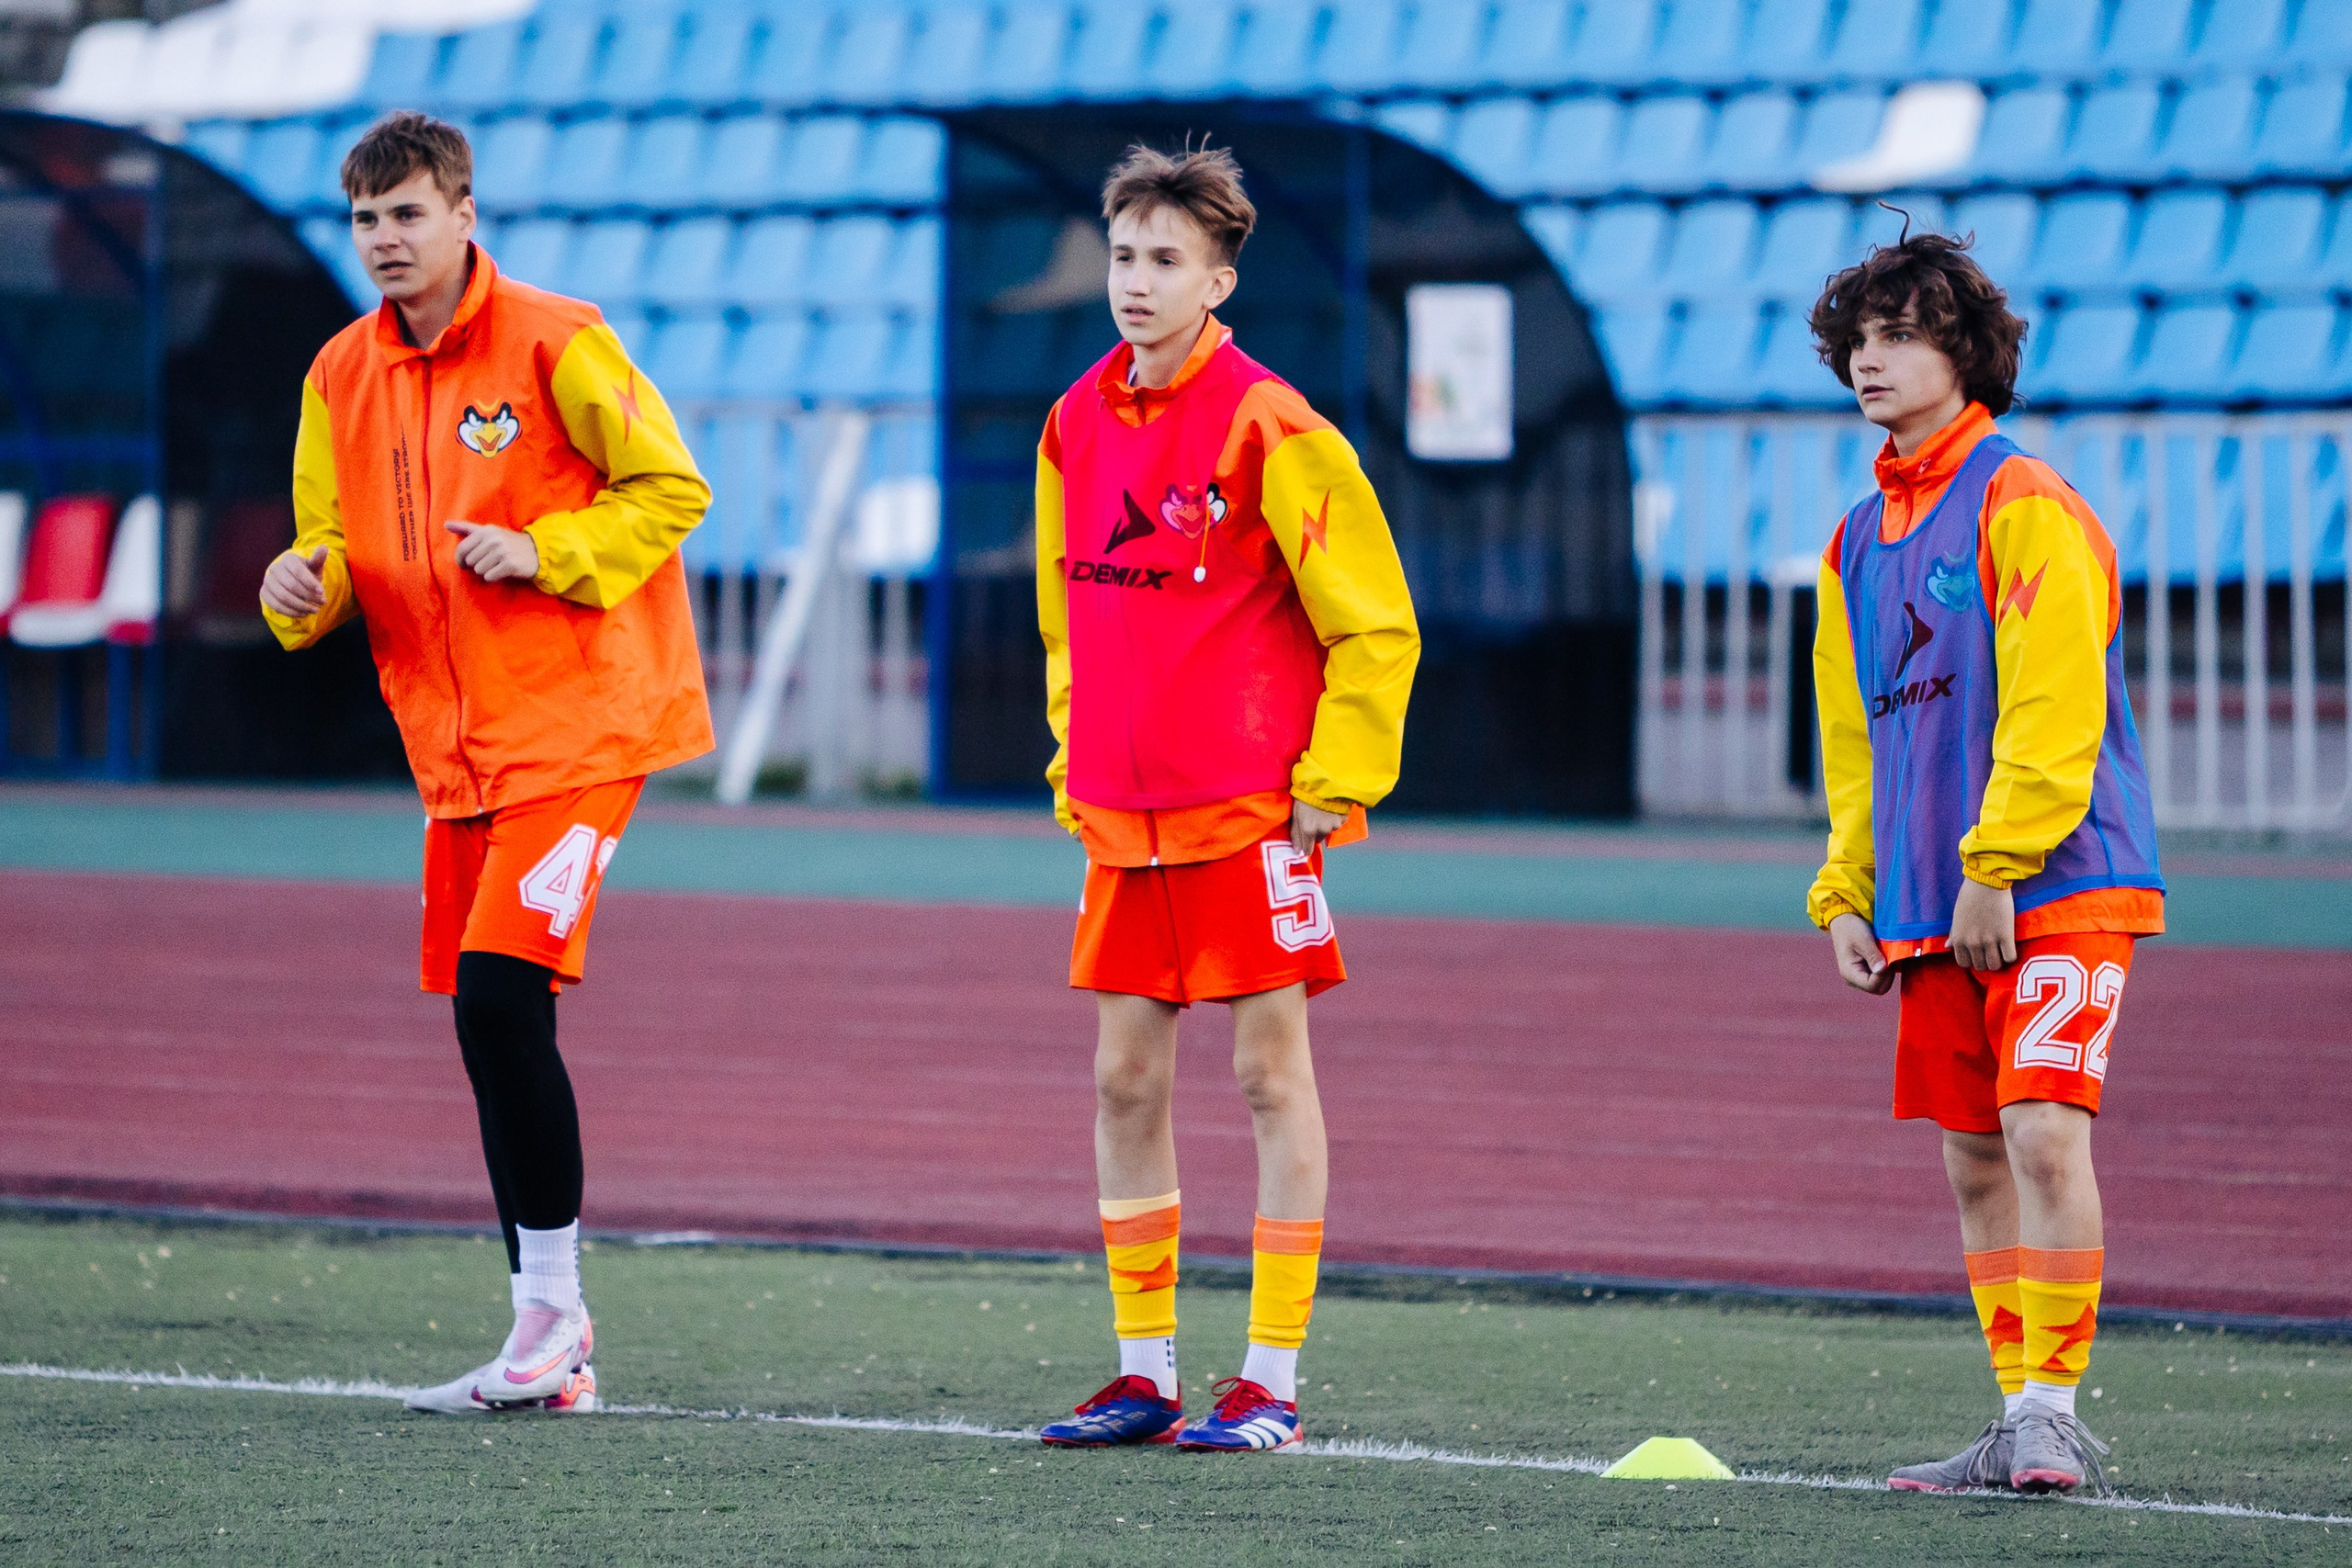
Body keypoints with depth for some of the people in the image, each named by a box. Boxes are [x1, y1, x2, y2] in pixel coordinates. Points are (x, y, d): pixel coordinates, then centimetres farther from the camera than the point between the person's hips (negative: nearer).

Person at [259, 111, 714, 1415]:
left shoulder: (554, 343, -9)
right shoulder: (344, 376, 9)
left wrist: (546, 552, -17)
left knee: (501, 1001, -17)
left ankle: (550, 1314, -7)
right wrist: (304, 586, -9)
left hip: (571, 729, -7)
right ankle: (552, 1354, 13)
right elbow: (336, 554, 14)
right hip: (455, 745, 7)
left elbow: (672, 490, -5)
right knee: (490, 1024, 7)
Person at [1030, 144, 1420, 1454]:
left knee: (1272, 1073, -1)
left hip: (1254, 810, -6)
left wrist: (1333, 780, -10)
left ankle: (1273, 1382, 1)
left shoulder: (1267, 425, -10)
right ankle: (1146, 1371, 14)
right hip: (1121, 821, 6)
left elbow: (1375, 622, -7)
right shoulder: (1078, 426, 8)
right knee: (1126, 1079, 7)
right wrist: (1075, 759, 15)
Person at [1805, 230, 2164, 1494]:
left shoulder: (2025, 507, -8)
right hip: (1931, 910, 7)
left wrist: (1996, 869, -18)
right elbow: (1854, 738, 20)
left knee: (2044, 1135, -15)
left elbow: (2052, 712, -15)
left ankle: (2054, 1408, -10)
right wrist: (1846, 896, 11)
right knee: (1974, 1162, 6)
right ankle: (2020, 1424, 10)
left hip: (2060, 883, -7)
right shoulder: (1859, 541, 15)